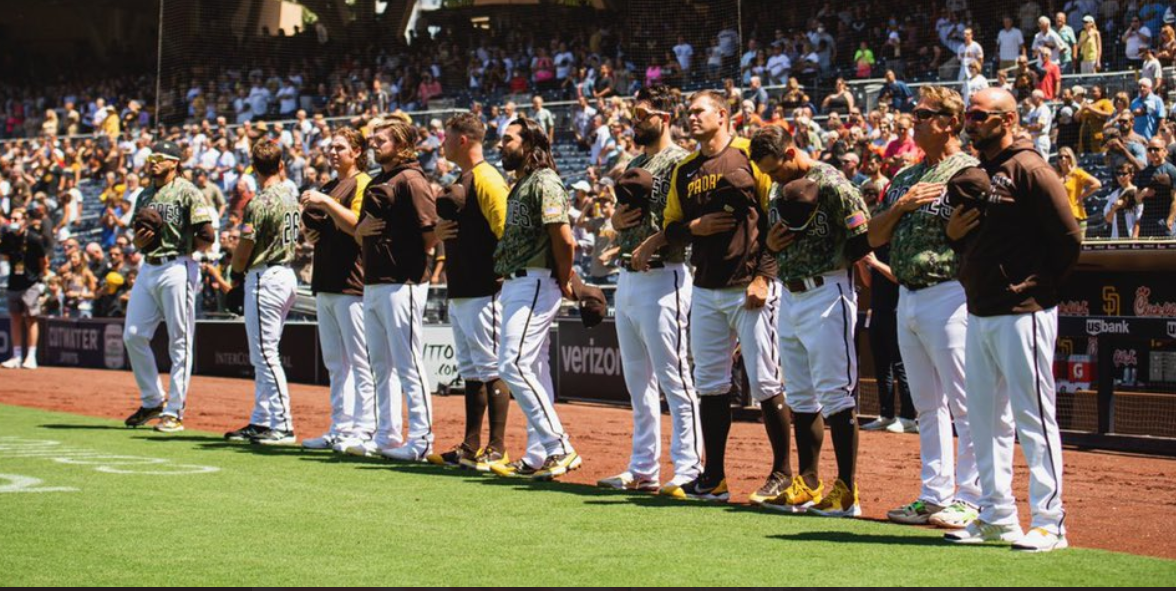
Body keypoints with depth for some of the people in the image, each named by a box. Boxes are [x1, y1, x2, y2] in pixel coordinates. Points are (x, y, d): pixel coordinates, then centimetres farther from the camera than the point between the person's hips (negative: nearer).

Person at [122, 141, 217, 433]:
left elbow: (208, 237, -11)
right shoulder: (145, 195, 17)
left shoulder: (187, 192, -5)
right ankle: (153, 401, 18)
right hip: (147, 269, 8)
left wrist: (181, 250, -3)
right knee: (133, 335, 4)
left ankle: (174, 411, 2)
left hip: (176, 269, -8)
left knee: (180, 341, -2)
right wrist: (139, 240, 3)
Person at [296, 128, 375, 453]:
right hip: (325, 285, 9)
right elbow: (312, 234, 25)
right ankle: (340, 429, 15)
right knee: (335, 363, 11)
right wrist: (307, 215, 5)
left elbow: (356, 225, -17)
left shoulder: (362, 184, -4)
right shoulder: (327, 188, 21)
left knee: (360, 361, -8)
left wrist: (325, 203, -20)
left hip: (351, 284, -9)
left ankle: (364, 430, -8)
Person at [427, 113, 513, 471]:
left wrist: (499, 271, -18)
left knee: (491, 370, -7)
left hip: (483, 293, -10)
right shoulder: (461, 182, 19)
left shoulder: (487, 179, -12)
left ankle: (496, 450, -4)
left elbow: (506, 232, -18)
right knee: (470, 371, 13)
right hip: (459, 293, 10)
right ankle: (471, 448, 18)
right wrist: (439, 234, 8)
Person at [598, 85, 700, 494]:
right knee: (638, 382, 13)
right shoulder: (635, 164, 18)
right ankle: (643, 469, 20)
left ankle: (689, 470, -3)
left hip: (662, 279, -9)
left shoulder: (679, 163, -10)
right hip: (627, 279, 9)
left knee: (674, 379, -7)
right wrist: (617, 217, 2)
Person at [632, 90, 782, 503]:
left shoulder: (750, 154, -3)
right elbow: (670, 229, 17)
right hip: (705, 290, 6)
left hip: (750, 288, -6)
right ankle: (714, 478, 14)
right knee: (710, 383, 8)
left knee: (764, 383, -6)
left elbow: (778, 215, -7)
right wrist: (694, 227, -6)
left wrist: (764, 276, -14)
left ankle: (783, 473, 4)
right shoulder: (685, 170, 15)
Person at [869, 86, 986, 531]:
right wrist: (902, 203, -2)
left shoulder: (967, 173, -8)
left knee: (965, 404, -6)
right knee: (927, 406, 12)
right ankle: (936, 495, 19)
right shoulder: (906, 177, 17)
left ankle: (972, 499, -3)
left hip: (948, 297, -9)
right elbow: (875, 236, 12)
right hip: (908, 300, 9)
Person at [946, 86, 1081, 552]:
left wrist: (1040, 287, -7)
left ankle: (1049, 522, -3)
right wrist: (953, 231, 1)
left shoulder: (1029, 169, -10)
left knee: (1034, 417, -6)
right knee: (985, 418, 12)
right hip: (980, 314, 9)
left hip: (1022, 313, -9)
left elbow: (1069, 238, -13)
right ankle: (997, 516, 21)